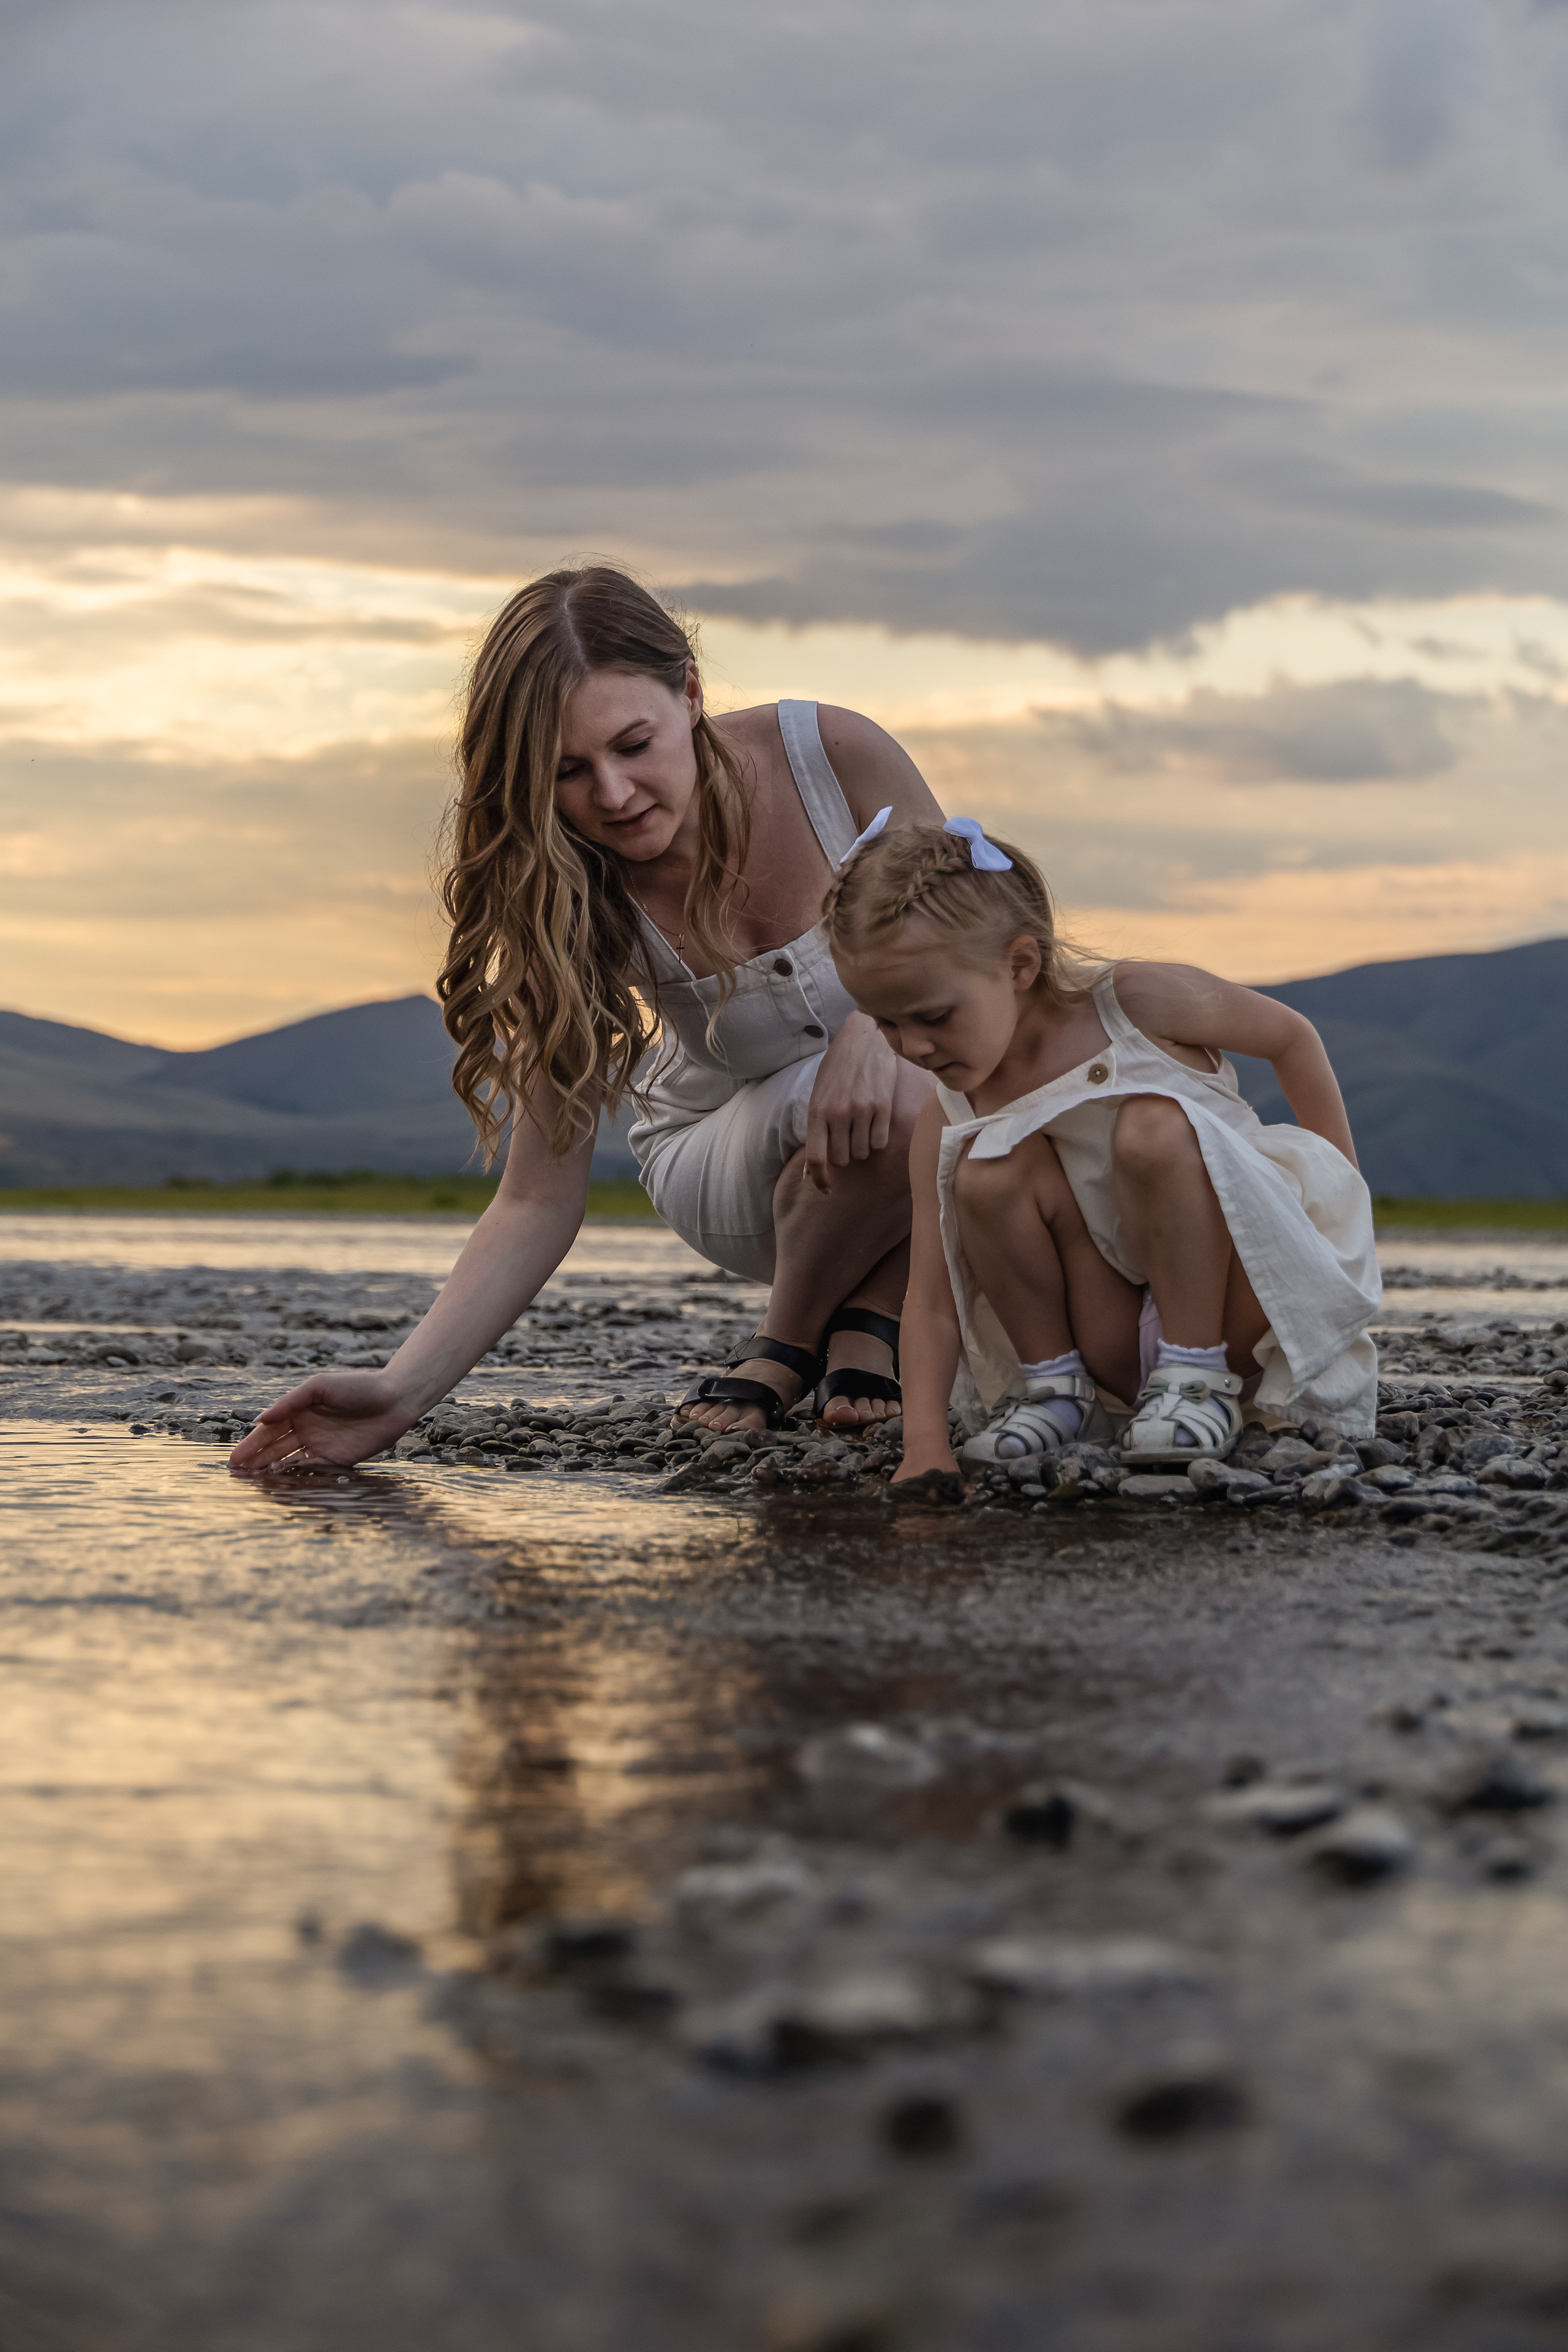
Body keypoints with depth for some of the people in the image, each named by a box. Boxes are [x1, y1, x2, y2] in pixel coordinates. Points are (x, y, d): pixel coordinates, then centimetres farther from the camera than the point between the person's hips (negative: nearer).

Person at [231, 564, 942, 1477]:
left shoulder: (835, 754, -24)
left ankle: (869, 1317, -3)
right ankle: (793, 1334, -6)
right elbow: (539, 1201, -21)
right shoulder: (577, 907, -22)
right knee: (901, 1106, -36)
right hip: (728, 1153, -2)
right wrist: (402, 1392, -33)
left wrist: (878, 1026, -33)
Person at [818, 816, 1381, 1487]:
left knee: (1154, 1131, -30)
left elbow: (1290, 1034, 2)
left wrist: (1342, 1191, 6)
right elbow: (931, 1298, -9)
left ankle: (1198, 1378, -18)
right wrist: (925, 1446, -23)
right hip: (1119, 1346, 3)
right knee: (986, 1173, -21)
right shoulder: (948, 1124, -6)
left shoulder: (1139, 1002, -15)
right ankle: (1055, 1383, -4)